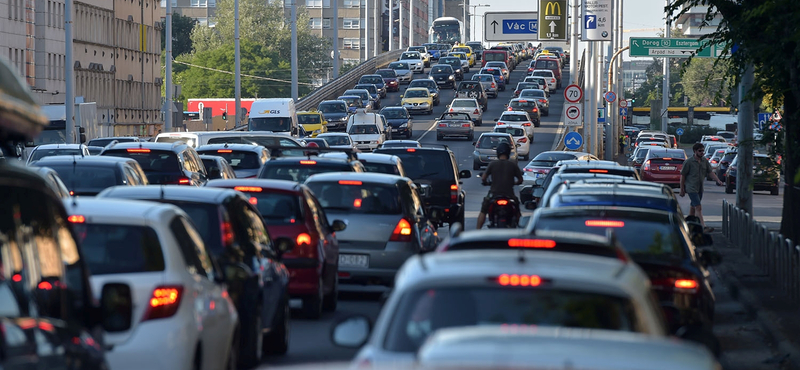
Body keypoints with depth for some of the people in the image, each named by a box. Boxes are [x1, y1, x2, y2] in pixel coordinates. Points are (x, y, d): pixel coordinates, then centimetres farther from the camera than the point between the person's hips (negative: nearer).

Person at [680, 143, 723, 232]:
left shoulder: (705, 161, 7)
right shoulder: (688, 162, -10)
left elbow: (711, 172, 6)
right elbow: (682, 175, -6)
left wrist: (718, 180, -12)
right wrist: (682, 189, -4)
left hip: (700, 188, 6)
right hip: (691, 188, -6)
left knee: (693, 207, 16)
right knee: (698, 208, -15)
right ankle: (704, 227, -23)